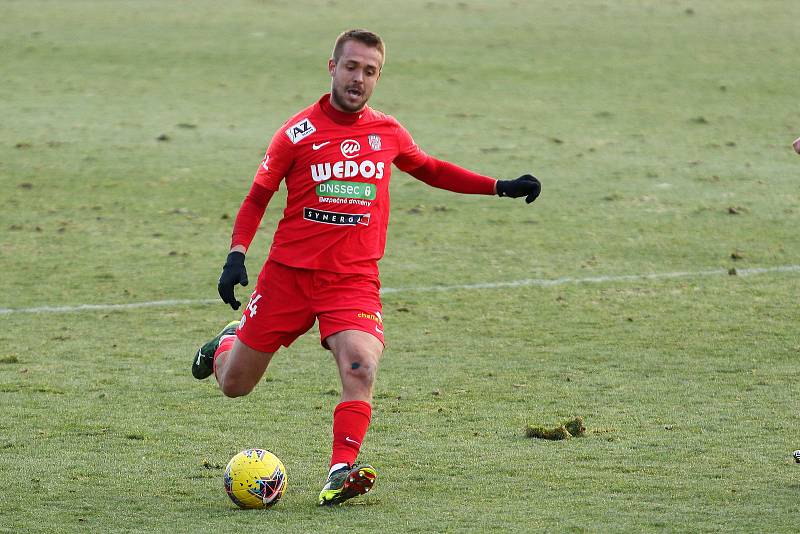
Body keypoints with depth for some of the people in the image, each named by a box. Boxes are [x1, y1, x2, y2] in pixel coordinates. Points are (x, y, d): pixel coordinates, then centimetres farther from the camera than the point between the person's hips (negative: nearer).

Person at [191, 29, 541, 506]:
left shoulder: (387, 132, 5)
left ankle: (341, 475, -27)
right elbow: (258, 197, 3)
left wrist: (502, 187, 17)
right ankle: (229, 343, 44)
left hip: (355, 279, 1)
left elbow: (428, 168, 24)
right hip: (289, 272, -1)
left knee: (361, 365, -28)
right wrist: (237, 255, -11)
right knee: (234, 385, 8)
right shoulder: (299, 131, -5)